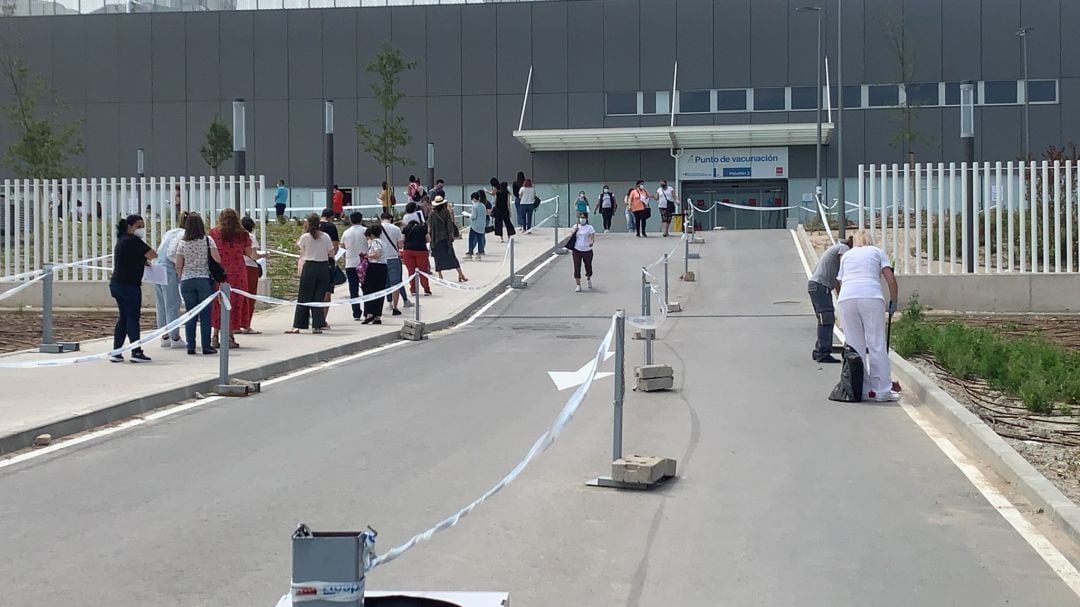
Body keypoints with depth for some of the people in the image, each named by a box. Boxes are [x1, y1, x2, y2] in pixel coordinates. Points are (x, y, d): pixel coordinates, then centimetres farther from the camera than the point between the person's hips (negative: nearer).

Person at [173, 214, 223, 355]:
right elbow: (218, 259, -7)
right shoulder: (208, 240, -3)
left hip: (186, 281, 2)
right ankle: (206, 346, 2)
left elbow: (178, 266, 2)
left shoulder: (182, 243, 1)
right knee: (205, 314, 2)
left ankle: (191, 346, 7)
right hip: (204, 280, -2)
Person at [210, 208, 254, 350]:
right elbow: (249, 253, 3)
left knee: (217, 303, 9)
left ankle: (215, 336, 7)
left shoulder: (213, 233, 0)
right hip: (238, 272, -1)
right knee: (235, 302, 5)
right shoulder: (242, 235, 0)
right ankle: (230, 336, 4)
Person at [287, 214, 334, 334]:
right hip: (323, 268, 1)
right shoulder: (326, 237, -2)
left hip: (309, 267, -1)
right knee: (319, 297, 6)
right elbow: (332, 254, 2)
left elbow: (298, 246, 15)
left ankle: (297, 326, 4)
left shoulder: (305, 237, -6)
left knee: (303, 297, 5)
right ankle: (317, 326, 3)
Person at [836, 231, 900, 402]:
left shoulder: (846, 255, 29)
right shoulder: (877, 252, 22)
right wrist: (893, 302, 21)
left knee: (855, 346, 7)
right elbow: (891, 280, 10)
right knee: (877, 345, 2)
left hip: (846, 298, 2)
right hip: (871, 297, -2)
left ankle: (862, 390, 8)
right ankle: (882, 390, 3)